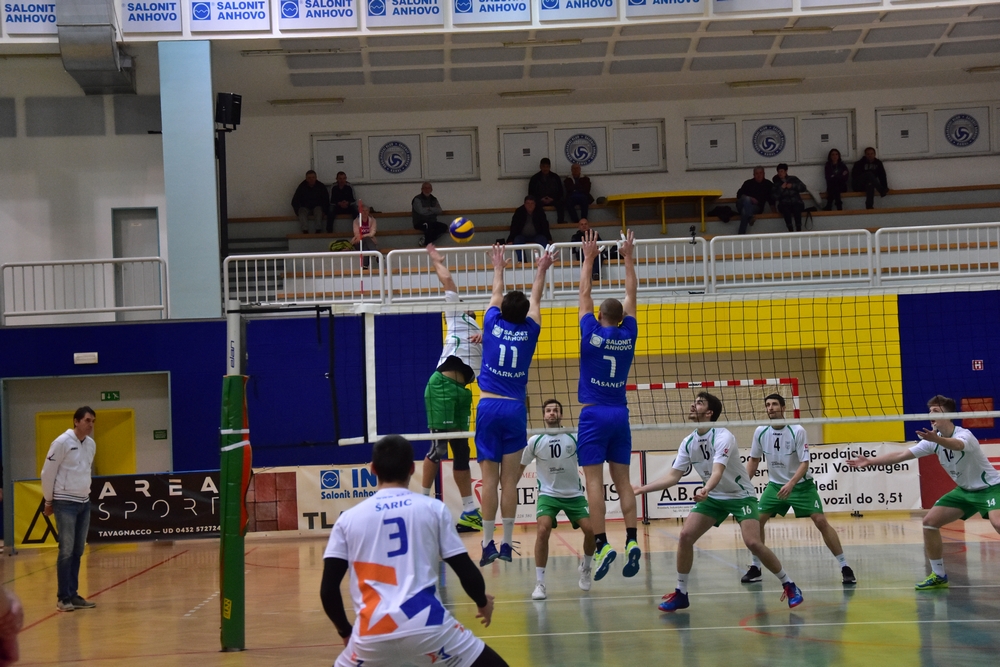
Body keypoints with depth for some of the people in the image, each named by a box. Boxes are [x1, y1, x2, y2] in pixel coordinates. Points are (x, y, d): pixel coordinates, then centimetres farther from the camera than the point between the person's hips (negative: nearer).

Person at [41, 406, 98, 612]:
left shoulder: (91, 444, 9)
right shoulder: (62, 442, -11)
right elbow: (47, 472, -6)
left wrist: (84, 493, 17)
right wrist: (49, 500, 0)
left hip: (84, 502, 7)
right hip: (65, 503, -6)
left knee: (78, 551, 7)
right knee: (66, 551, -8)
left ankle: (73, 594, 12)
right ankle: (63, 598, -3)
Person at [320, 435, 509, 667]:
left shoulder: (348, 519, 11)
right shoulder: (433, 508, 8)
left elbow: (328, 589, 8)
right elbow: (467, 572, 9)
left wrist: (345, 632, 25)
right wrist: (483, 603, 30)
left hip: (372, 633, 2)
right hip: (426, 625, -2)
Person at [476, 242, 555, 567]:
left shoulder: (493, 324, 2)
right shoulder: (529, 331, 3)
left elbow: (497, 295, 22)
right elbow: (535, 300, 21)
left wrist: (498, 267, 38)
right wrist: (541, 271, 36)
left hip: (488, 407, 0)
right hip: (515, 409, 0)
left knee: (489, 478, -2)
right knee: (510, 479, 1)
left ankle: (489, 544, -4)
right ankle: (507, 544, 0)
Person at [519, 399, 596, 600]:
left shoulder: (574, 437, -6)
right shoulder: (534, 441, -5)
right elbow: (520, 466, 6)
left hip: (574, 494, 1)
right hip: (548, 493, -1)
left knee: (591, 530, -11)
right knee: (543, 530, -24)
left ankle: (585, 568, 21)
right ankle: (539, 583, -15)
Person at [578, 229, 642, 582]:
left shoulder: (591, 333, -4)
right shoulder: (628, 335, 4)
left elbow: (584, 294, 6)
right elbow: (631, 295, 15)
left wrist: (589, 259, 15)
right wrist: (628, 258, 22)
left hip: (594, 414, -4)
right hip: (620, 414, 4)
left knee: (594, 480, -7)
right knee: (622, 480, 5)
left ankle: (601, 544, -17)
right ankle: (631, 541, -7)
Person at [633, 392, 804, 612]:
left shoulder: (722, 437, -24)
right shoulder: (689, 442, -4)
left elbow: (717, 472, -38)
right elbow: (673, 476, 0)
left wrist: (705, 490, -57)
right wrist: (642, 488, -7)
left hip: (740, 495, -6)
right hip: (713, 497, 6)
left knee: (753, 543, -21)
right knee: (686, 536, -11)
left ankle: (788, 585, -1)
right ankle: (680, 593, 1)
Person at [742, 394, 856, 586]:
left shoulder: (797, 431, -18)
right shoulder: (760, 432, -6)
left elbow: (804, 463, -19)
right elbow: (754, 460, 9)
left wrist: (791, 484, -33)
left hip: (801, 484, -4)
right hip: (776, 485, 4)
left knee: (821, 521, -14)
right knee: (756, 520, -5)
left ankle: (844, 567, -6)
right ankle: (755, 567, 9)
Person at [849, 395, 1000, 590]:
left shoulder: (964, 435, -26)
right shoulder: (933, 440, -4)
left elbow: (957, 445, -52)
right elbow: (901, 455, -2)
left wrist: (937, 439, -71)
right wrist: (870, 461, -9)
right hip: (965, 490, 8)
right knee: (930, 522, 0)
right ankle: (939, 576, 11)